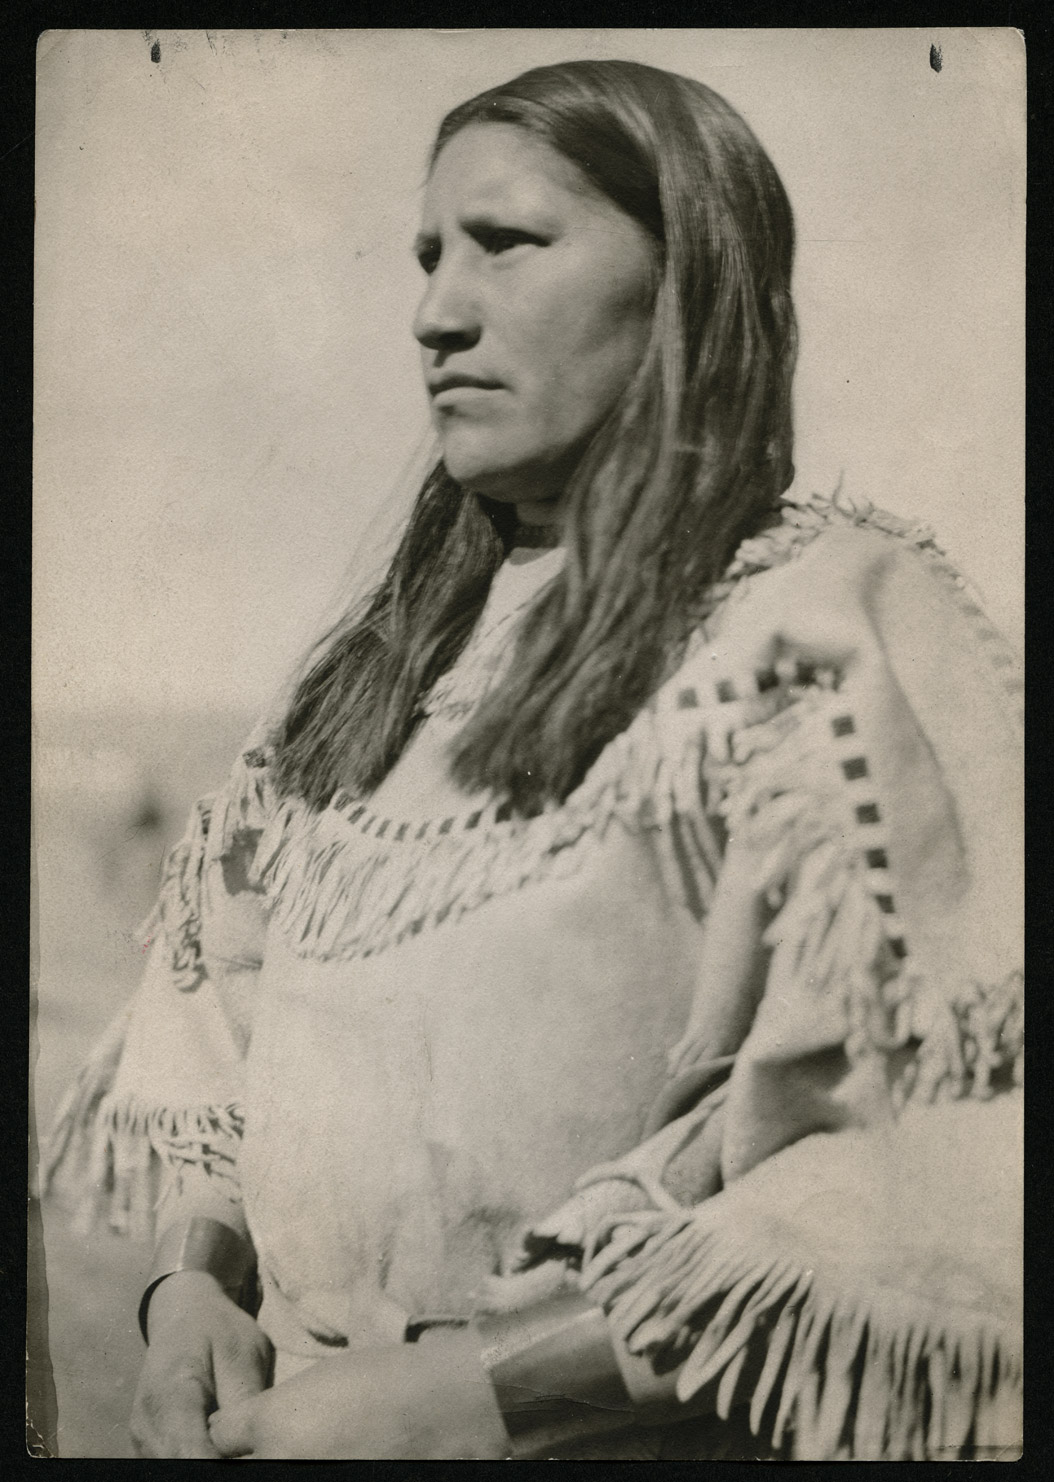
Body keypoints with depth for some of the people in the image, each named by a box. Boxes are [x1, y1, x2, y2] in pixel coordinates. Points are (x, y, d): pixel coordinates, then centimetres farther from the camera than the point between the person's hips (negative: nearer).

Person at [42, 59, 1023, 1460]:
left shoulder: (839, 616, -13)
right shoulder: (394, 648, 6)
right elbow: (225, 1025, 12)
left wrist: (476, 1384, -22)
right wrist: (192, 1277, -6)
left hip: (620, 1436, -5)